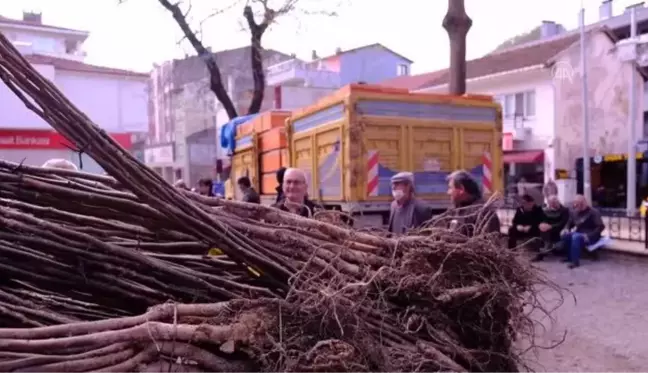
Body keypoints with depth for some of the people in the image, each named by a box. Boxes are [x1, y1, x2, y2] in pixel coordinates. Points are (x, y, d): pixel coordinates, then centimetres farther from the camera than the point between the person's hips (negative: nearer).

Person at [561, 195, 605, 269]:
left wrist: (589, 235, -27)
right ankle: (569, 257, -5)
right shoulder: (575, 213, 7)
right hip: (579, 234, 7)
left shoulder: (593, 212, -12)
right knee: (565, 235, -19)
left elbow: (601, 226, -18)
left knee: (576, 237, -35)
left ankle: (575, 261, -35)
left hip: (591, 236, -7)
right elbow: (570, 224, 19)